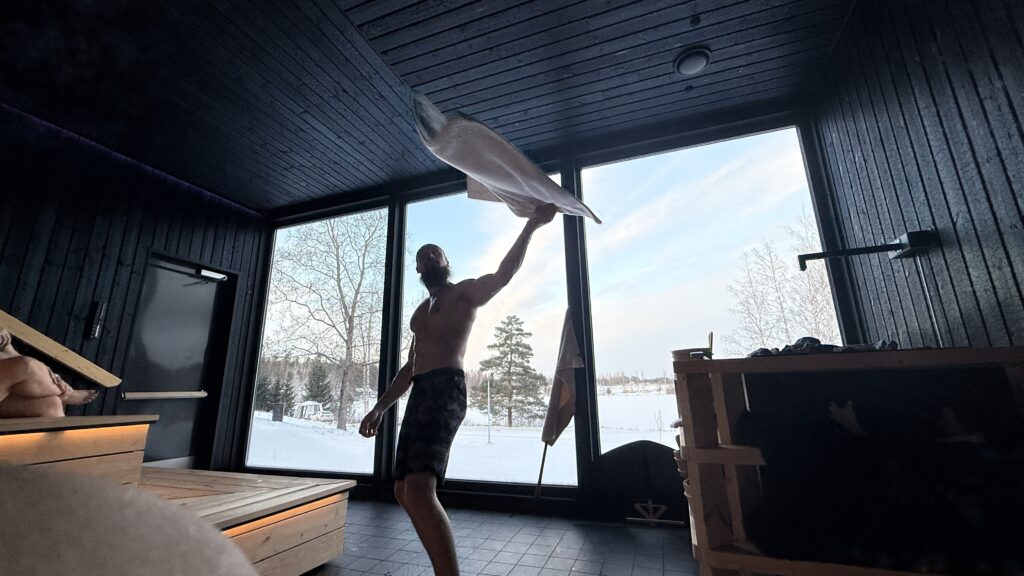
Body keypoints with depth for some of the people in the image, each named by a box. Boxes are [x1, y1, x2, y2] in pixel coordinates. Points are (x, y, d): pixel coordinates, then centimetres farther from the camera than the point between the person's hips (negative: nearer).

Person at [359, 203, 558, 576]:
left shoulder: (465, 292, 8)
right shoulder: (421, 311, 29)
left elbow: (504, 274, -13)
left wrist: (531, 225, -19)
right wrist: (380, 407, 21)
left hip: (446, 390, -8)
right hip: (419, 394, 9)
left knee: (419, 490, -24)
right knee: (405, 493, 8)